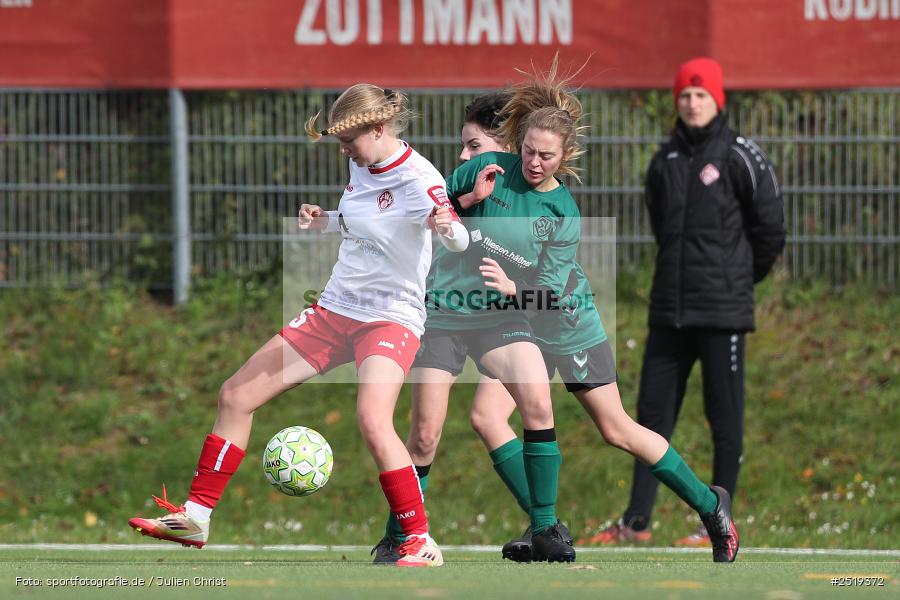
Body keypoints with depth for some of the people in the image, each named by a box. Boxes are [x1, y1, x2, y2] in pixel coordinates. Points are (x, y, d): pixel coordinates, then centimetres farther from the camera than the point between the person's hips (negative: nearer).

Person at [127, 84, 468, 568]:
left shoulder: (417, 178, -19)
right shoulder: (361, 165, 5)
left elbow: (459, 241, -30)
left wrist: (448, 228, -54)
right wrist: (323, 221, 3)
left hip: (391, 318, -8)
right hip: (334, 310, 8)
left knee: (372, 419, -33)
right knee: (236, 396, 6)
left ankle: (420, 543, -24)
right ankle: (196, 516, 16)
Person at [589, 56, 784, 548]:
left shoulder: (738, 155, -6)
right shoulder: (666, 161, 11)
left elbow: (769, 221, -2)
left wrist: (743, 274, 9)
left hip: (722, 310, -6)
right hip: (670, 309, 6)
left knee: (725, 417, -1)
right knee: (652, 412, 7)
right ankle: (637, 521, 11)